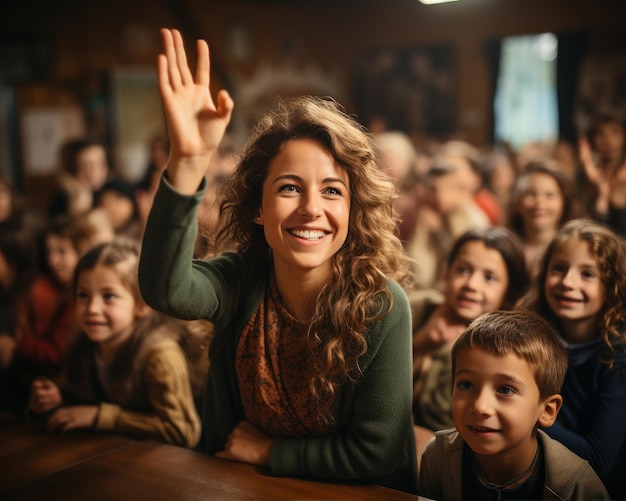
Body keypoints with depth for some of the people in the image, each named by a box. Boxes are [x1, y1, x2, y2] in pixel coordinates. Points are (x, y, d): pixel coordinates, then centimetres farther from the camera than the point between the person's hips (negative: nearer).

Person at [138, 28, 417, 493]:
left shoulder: (382, 307, -16)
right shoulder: (240, 279, -10)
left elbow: (374, 454, -12)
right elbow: (166, 291, -31)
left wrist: (266, 450, -8)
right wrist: (188, 162, -41)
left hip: (350, 496, -1)